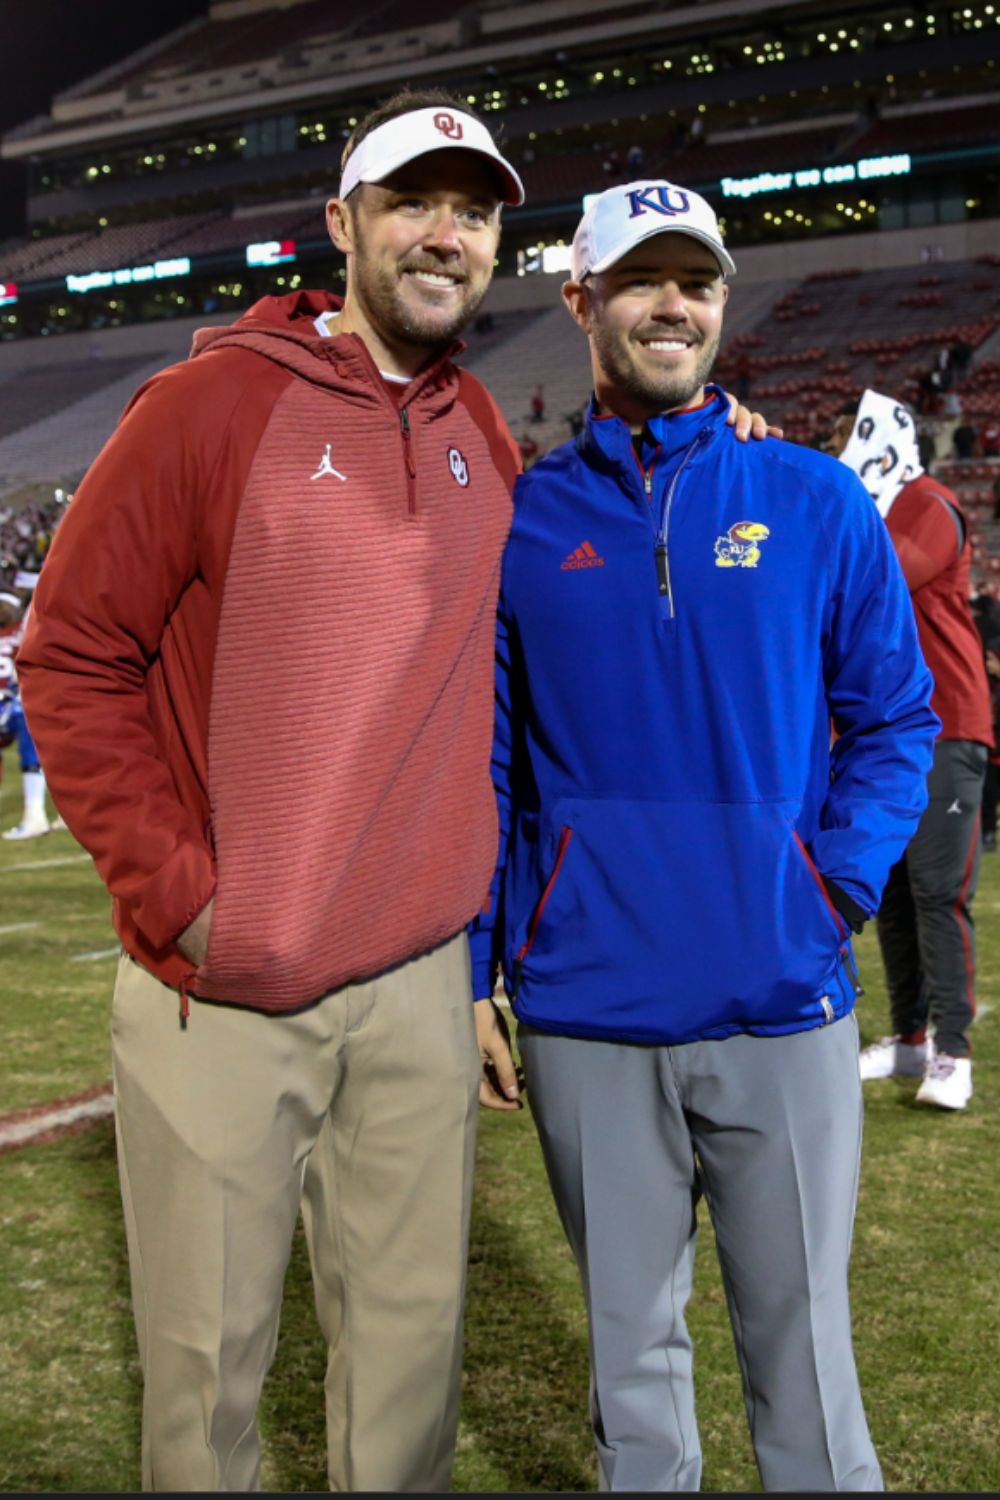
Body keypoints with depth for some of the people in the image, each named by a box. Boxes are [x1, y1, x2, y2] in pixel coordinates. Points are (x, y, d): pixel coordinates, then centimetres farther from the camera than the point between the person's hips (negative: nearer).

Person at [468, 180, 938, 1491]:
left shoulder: (816, 502, 3)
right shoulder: (520, 521, 4)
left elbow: (895, 718, 7)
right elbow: (487, 763, 6)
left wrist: (843, 884, -7)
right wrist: (469, 977, 3)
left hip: (783, 1001, 0)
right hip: (583, 1011, 1)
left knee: (799, 1334, 9)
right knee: (629, 1335, 15)